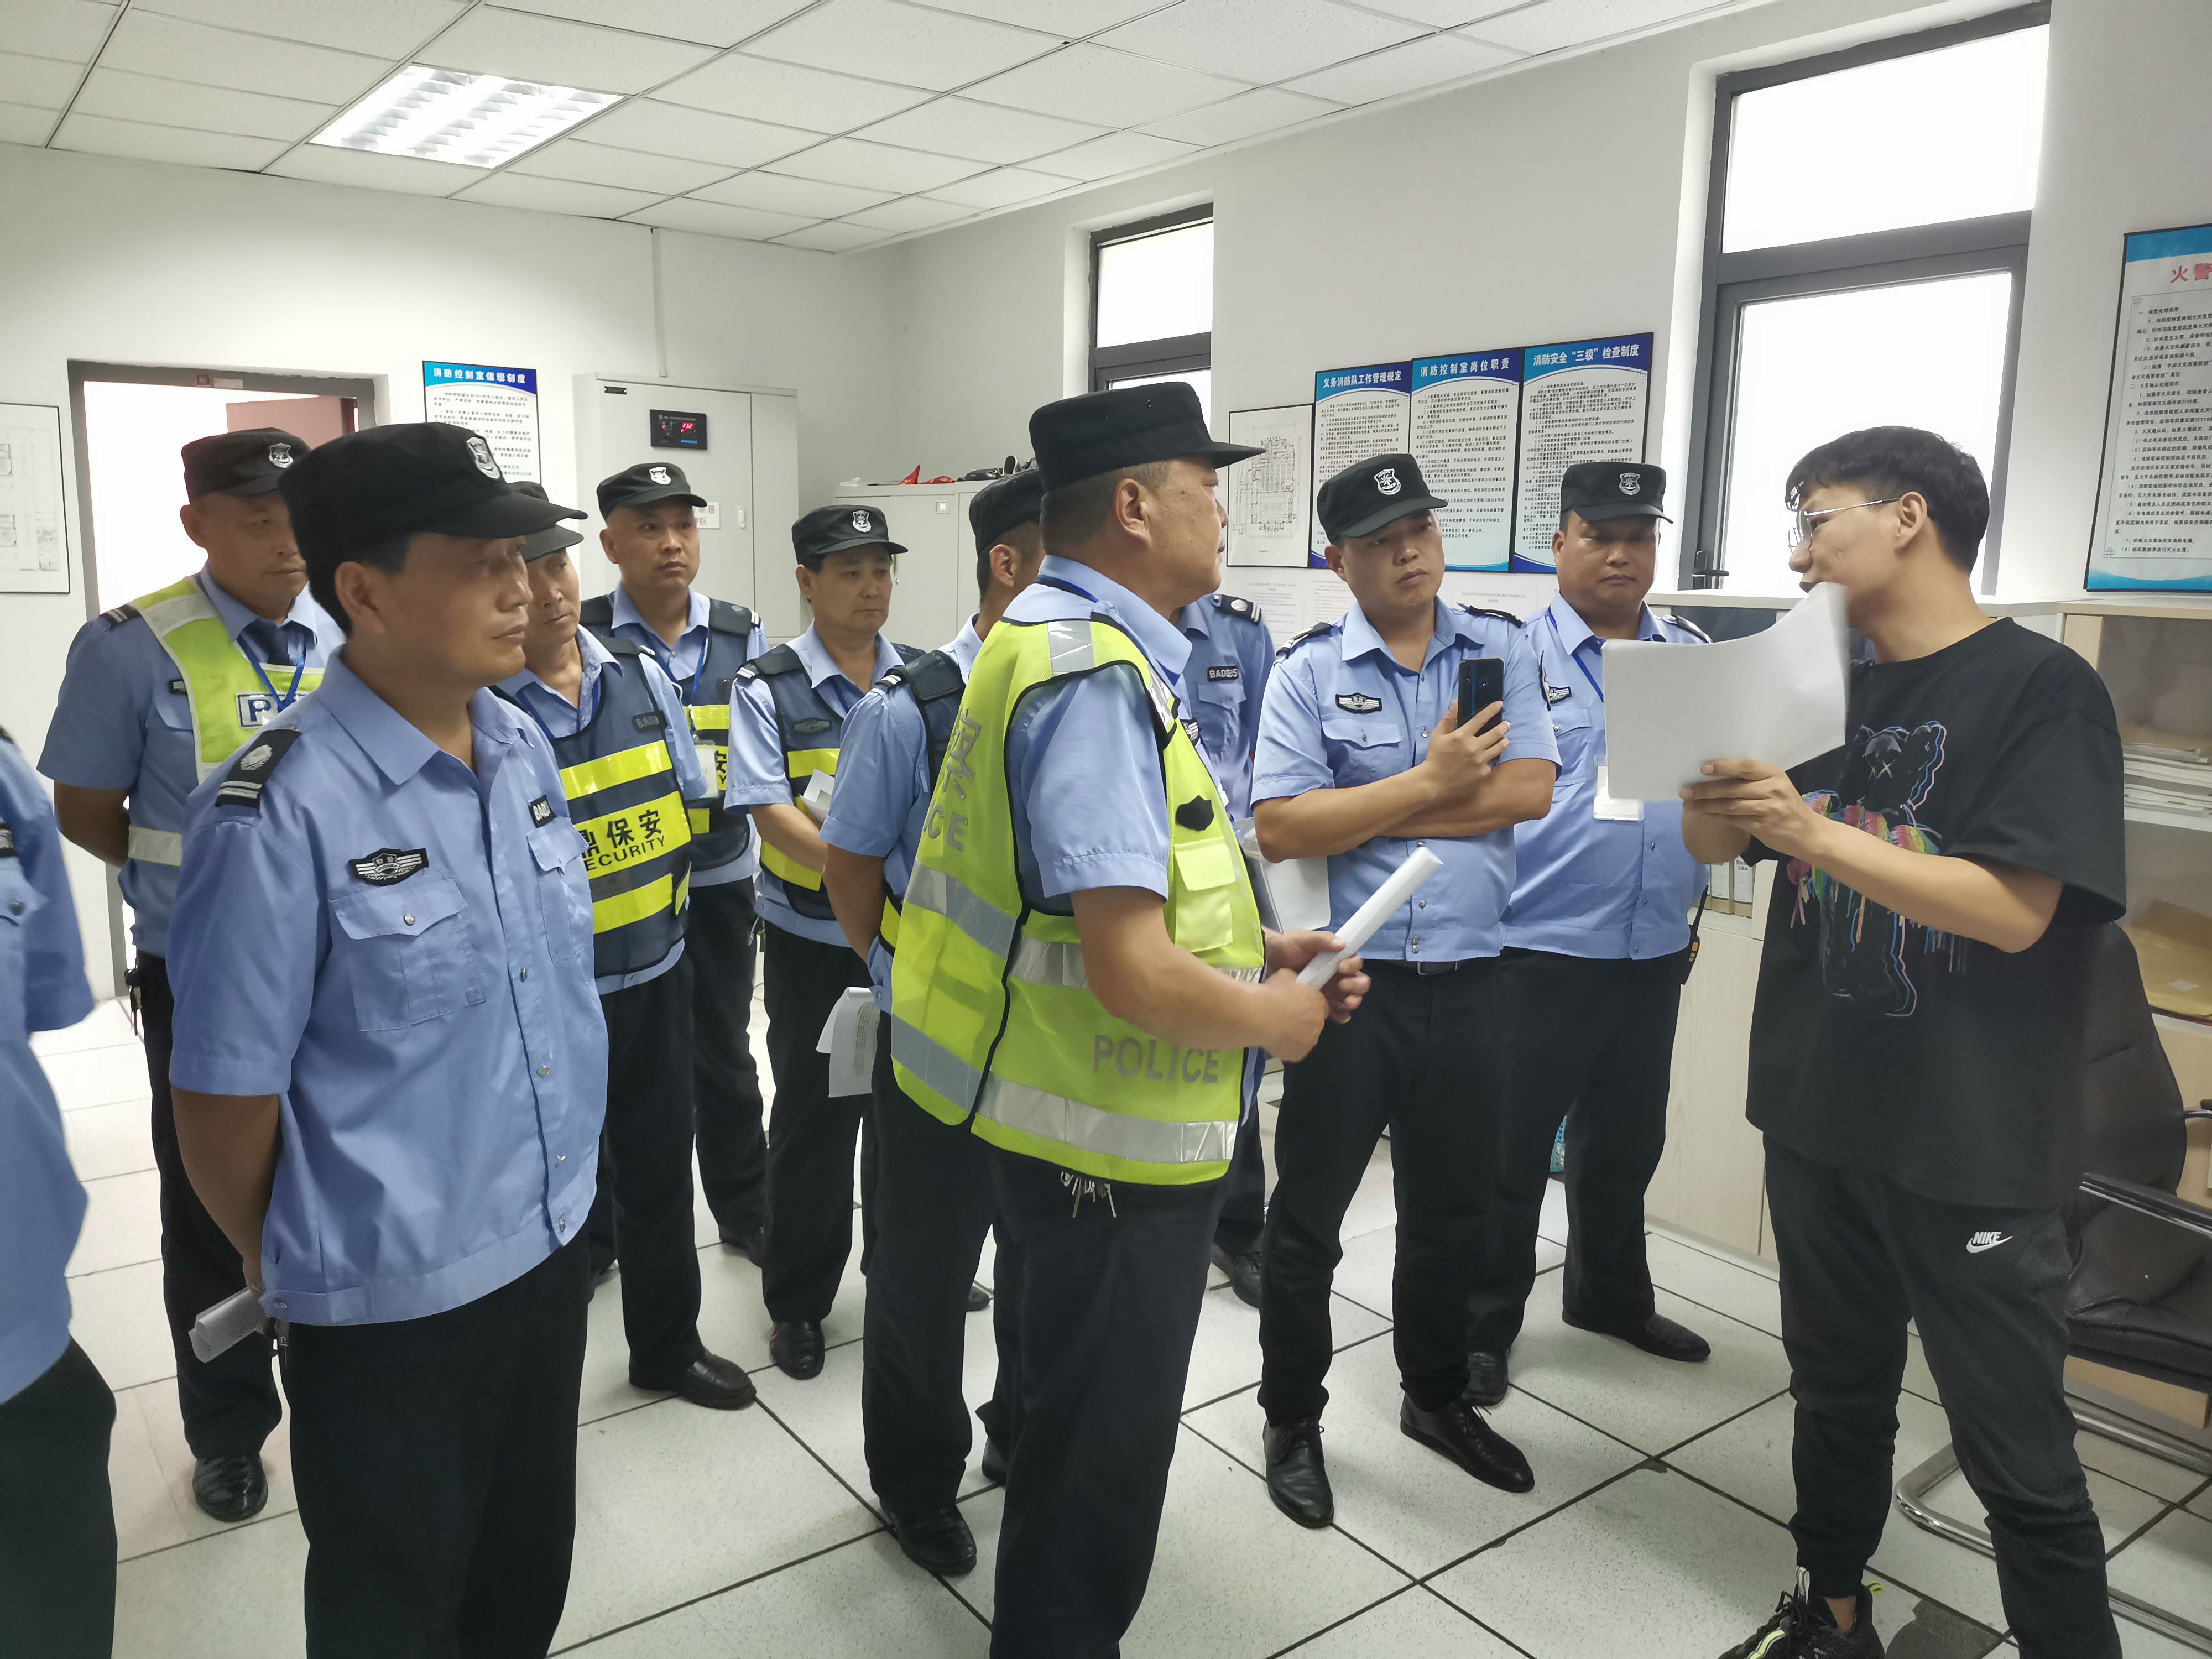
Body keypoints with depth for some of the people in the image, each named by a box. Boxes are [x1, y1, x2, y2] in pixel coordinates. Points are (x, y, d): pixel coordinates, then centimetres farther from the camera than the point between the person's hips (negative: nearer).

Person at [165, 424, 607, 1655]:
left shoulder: (526, 748, -1)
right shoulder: (278, 813, -22)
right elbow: (228, 1099, -14)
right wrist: (288, 1272, 2)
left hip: (553, 1241, 5)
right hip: (389, 1300, -5)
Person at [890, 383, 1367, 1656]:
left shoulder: (1078, 645, 8)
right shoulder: (1098, 677, -25)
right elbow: (1135, 978, -30)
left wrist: (1250, 949, 10)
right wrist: (1271, 1016, -11)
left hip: (1086, 1123, 10)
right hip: (1113, 1142, -10)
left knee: (1086, 1429, 29)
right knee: (1101, 1457, 12)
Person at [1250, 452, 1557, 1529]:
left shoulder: (1501, 650, 3)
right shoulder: (1308, 671, -6)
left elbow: (1530, 791, -10)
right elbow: (1280, 830, -15)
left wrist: (1365, 811, -14)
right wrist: (1430, 781, -16)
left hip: (1468, 978, 3)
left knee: (1451, 1208, 19)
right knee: (1310, 1211, 10)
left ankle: (1436, 1397, 42)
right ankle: (1293, 1421, 30)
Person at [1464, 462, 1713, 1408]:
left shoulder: (1694, 657, 10)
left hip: (1654, 952, 6)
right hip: (1540, 950, -5)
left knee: (1626, 1146, 21)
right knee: (1512, 1152, 5)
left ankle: (1610, 1296, 42)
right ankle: (1483, 1330, 22)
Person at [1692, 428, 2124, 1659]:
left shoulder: (2042, 688, -11)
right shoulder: (1828, 687, 9)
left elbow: (2014, 910, -20)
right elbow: (1717, 845, 11)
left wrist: (1809, 832, -27)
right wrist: (1714, 791, -11)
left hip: (1974, 1148, -6)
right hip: (1817, 1115, 6)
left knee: (2018, 1453, 3)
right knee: (1838, 1389, 20)